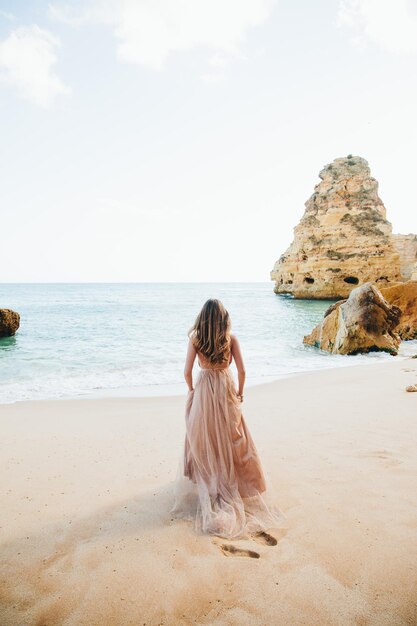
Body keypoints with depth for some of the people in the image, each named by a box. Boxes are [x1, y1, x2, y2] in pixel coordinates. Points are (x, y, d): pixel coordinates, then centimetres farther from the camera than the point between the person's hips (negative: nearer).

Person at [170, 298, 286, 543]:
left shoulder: (195, 337, -8)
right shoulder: (231, 337, -7)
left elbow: (187, 372, -8)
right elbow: (242, 370, -8)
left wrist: (191, 389, 9)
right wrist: (240, 392, 7)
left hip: (203, 390, 0)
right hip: (226, 389, 0)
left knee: (204, 439, 15)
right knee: (230, 438, 14)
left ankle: (207, 483, 25)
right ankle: (232, 483, 24)